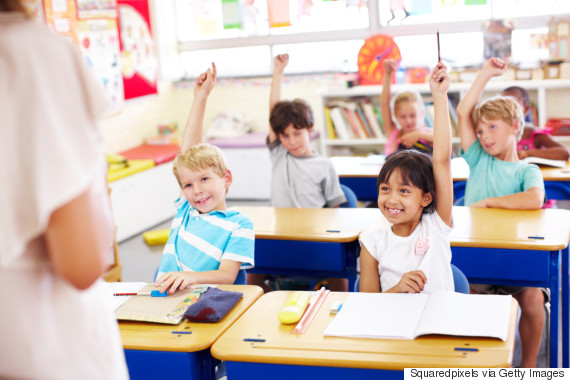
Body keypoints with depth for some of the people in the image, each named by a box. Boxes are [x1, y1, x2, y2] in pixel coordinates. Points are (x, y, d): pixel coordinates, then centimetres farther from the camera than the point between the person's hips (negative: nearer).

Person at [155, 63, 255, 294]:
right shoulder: (185, 210, 15)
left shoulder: (239, 224, 1)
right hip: (164, 298, 1)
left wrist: (191, 277, -28)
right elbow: (188, 149, 15)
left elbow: (227, 275, -8)